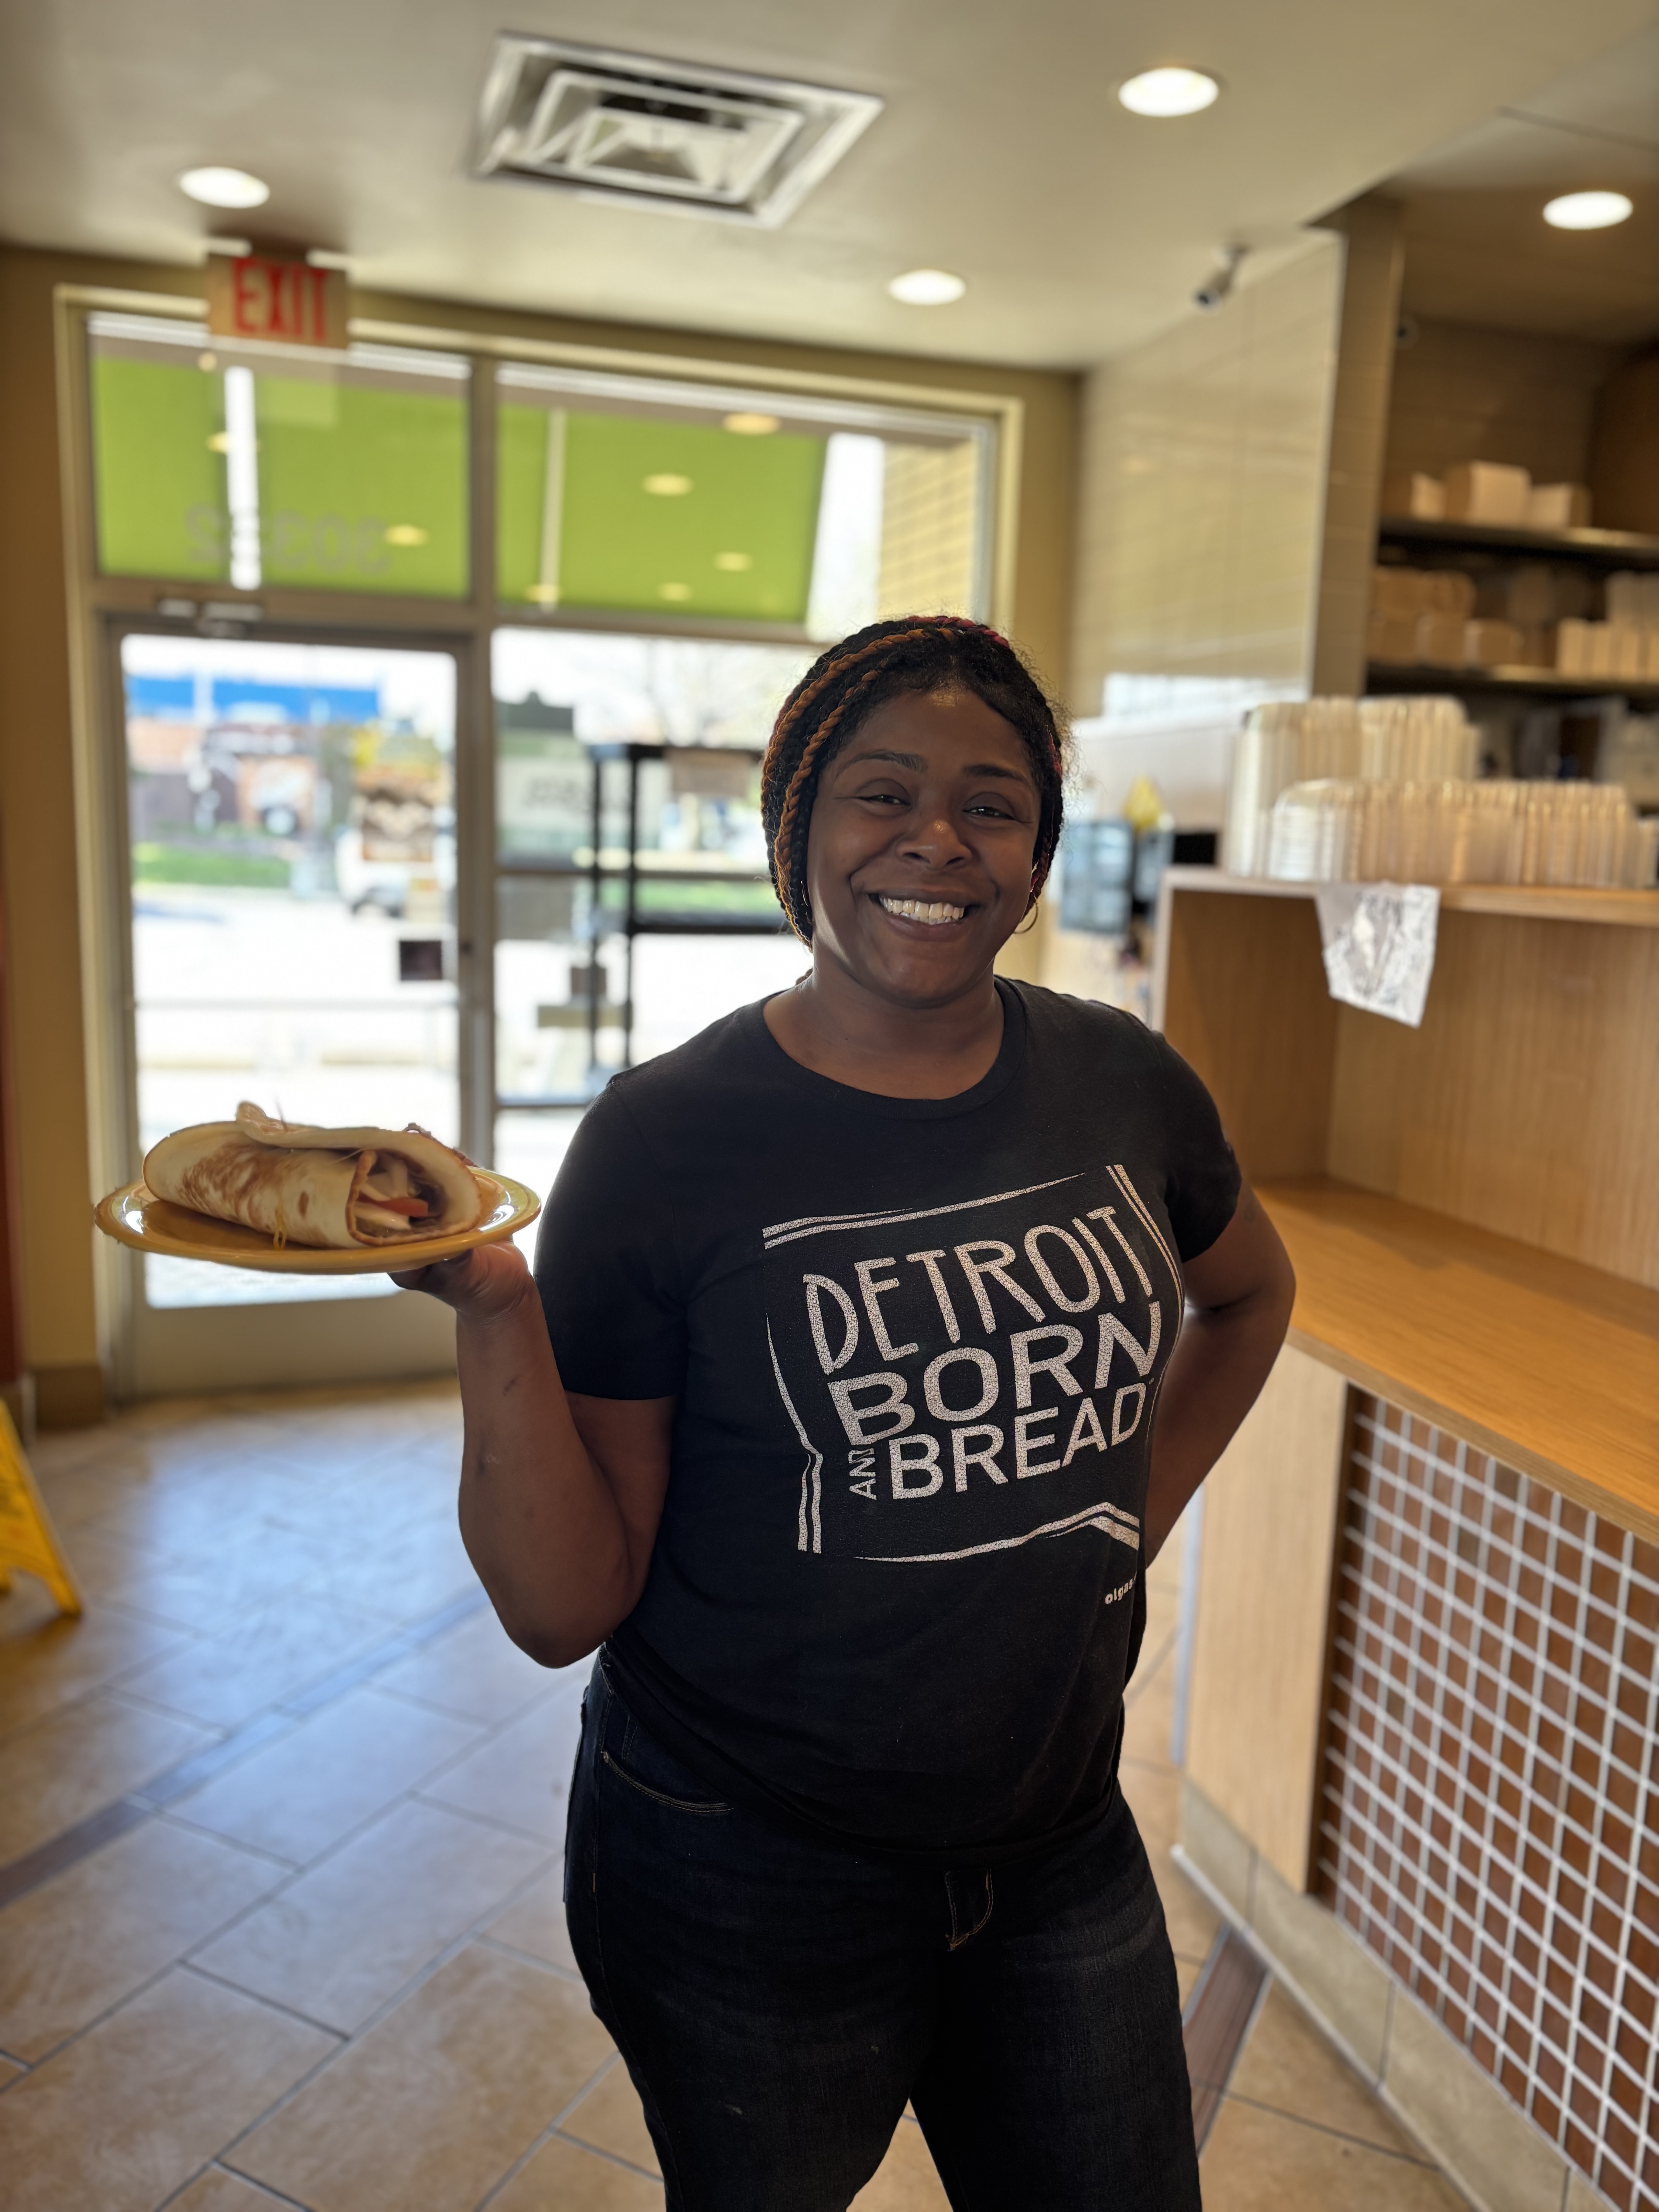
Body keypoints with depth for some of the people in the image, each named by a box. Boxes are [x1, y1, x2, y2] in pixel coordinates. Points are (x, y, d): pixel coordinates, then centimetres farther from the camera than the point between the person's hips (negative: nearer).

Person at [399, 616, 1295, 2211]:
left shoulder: (1120, 1086, -6)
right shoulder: (666, 1138, -17)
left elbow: (1246, 1292, 17)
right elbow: (564, 1609, -16)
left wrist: (1133, 1520, 6)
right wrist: (493, 1309, -30)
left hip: (1060, 1852, 4)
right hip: (746, 1885, -3)